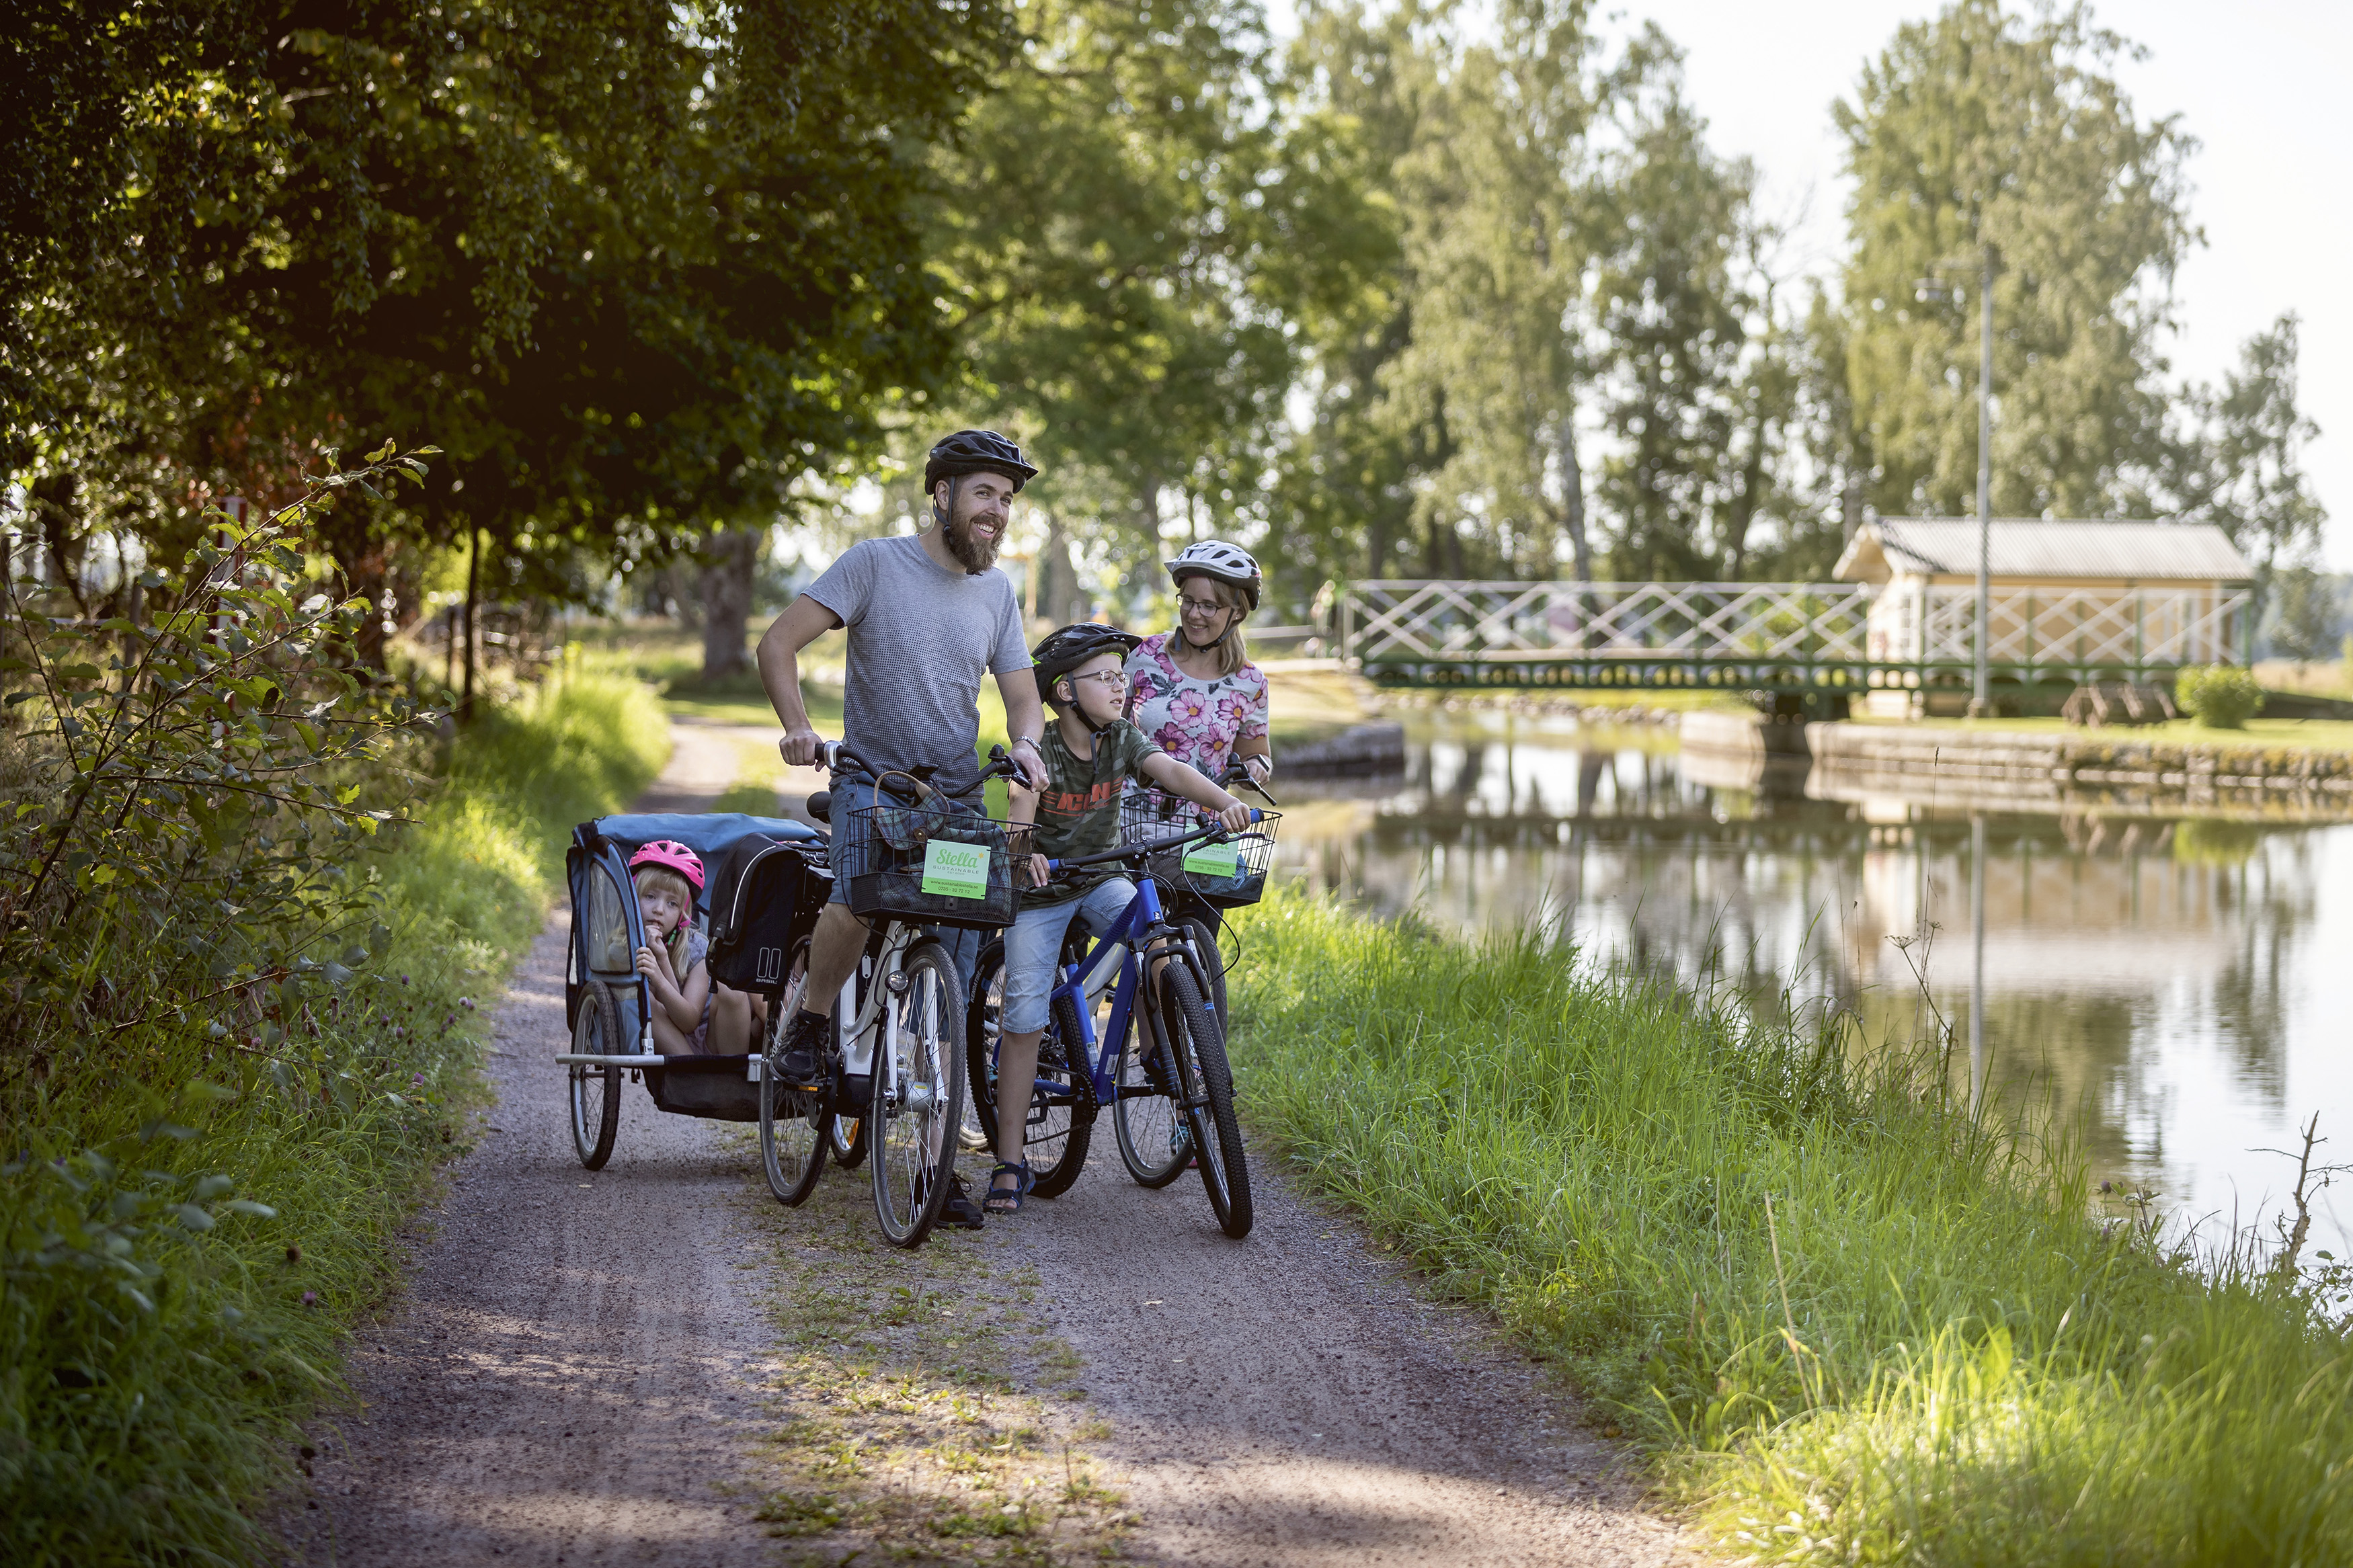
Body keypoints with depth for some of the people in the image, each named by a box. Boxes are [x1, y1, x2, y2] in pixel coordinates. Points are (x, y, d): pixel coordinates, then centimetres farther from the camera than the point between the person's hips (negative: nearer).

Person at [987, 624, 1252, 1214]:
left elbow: (1170, 770, -24)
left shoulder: (1122, 740, -7)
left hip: (1101, 879, 3)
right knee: (1023, 1023, -10)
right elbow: (1021, 807, -33)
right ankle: (1010, 1164, -3)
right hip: (1041, 888, -3)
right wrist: (1021, 850, -56)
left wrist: (1224, 801, -43)